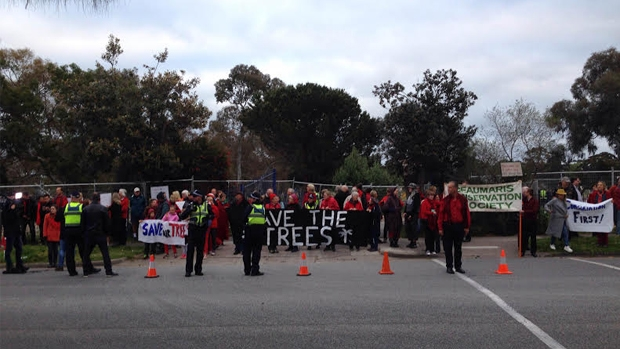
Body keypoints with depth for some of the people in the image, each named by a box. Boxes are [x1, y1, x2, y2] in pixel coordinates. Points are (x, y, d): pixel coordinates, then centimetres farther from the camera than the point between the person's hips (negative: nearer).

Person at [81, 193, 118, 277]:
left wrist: (83, 233, 15)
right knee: (105, 253, -1)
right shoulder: (103, 208, -5)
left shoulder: (85, 209, 4)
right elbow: (107, 223, -3)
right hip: (100, 234, -2)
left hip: (88, 234, 3)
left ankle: (86, 271, 15)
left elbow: (82, 223, 6)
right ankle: (109, 271, -4)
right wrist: (107, 233, 6)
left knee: (86, 253, 13)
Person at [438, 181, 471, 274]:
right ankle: (449, 266, 11)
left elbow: (467, 213, 5)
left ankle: (458, 266, 19)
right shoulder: (445, 200, 0)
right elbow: (441, 214, -2)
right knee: (448, 247, 2)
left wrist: (467, 227, 1)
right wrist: (440, 227, -7)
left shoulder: (463, 199, 3)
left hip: (459, 226, 1)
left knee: (458, 247, 9)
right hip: (448, 226, -1)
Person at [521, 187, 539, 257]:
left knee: (533, 237, 5)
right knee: (524, 236, 2)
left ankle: (533, 251, 13)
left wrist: (524, 211, -19)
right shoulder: (524, 200, 9)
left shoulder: (535, 201, -7)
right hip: (525, 220, 4)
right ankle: (522, 251, 7)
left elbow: (534, 211, -18)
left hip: (533, 221, -4)